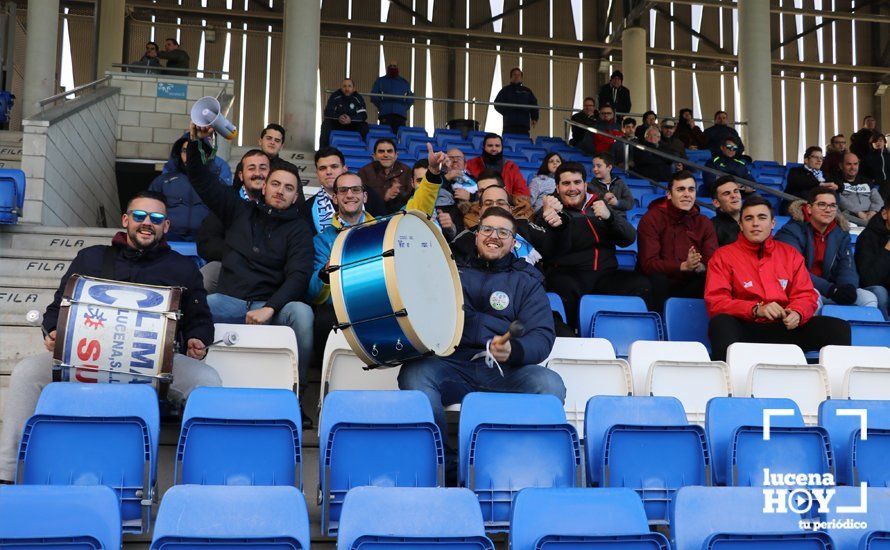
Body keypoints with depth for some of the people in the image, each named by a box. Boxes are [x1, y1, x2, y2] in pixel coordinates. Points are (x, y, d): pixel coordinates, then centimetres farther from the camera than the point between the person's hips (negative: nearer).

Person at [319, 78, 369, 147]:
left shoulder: (358, 98, -8)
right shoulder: (335, 96, -9)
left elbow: (363, 116, -17)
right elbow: (328, 112, -14)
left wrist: (351, 119, -36)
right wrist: (338, 118, -35)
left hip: (353, 125, 0)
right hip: (336, 123, 0)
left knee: (364, 126, -25)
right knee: (326, 124, -27)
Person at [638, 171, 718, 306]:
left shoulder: (704, 223, 10)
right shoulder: (651, 219, -3)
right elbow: (648, 264, -14)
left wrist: (701, 267, -27)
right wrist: (683, 266, -29)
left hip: (690, 287, 3)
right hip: (659, 286, -2)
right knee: (657, 280, -35)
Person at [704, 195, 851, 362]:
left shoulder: (790, 254, 16)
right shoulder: (723, 256, 4)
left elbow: (806, 295, 11)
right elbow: (715, 302, -6)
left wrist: (797, 313, -14)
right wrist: (756, 309, -21)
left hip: (786, 328, 4)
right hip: (746, 328, -3)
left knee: (839, 328, -15)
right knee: (721, 324, -37)